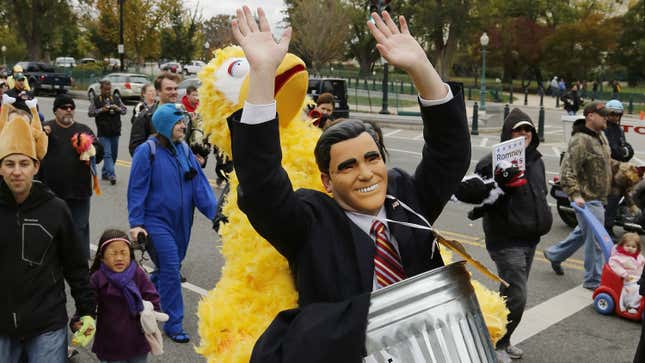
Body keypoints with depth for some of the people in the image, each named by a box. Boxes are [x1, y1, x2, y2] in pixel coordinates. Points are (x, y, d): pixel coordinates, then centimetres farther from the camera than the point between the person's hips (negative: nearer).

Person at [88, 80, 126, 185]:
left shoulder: (116, 98, 11)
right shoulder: (96, 100, 3)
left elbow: (125, 110, 12)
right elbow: (90, 113, -1)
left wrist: (117, 108, -9)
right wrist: (102, 109, -15)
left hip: (115, 131, 4)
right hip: (103, 132, -4)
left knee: (114, 154, 10)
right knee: (107, 154, -12)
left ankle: (105, 173, 26)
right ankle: (111, 175, -18)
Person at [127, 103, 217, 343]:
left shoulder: (184, 149, 4)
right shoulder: (147, 151, -12)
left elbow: (199, 183, 2)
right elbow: (137, 189, -11)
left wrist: (215, 211, -6)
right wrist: (136, 223, -14)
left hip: (181, 221, 6)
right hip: (156, 220, -6)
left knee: (170, 268, 16)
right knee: (171, 269, -8)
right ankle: (173, 324, 5)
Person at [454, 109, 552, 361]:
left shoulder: (535, 160, 10)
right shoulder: (494, 162, -15)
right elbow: (462, 190, -23)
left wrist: (543, 218, 18)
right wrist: (496, 184, -33)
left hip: (530, 239, 8)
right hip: (506, 241, -8)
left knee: (511, 293, 18)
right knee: (516, 297, -9)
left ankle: (502, 340, 34)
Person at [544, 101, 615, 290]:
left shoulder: (601, 136, 9)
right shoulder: (580, 141, -21)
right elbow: (567, 172, -24)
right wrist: (575, 195, -29)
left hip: (598, 197, 10)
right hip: (586, 199, -10)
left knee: (583, 231, 23)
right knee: (596, 239, -3)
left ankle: (554, 254, 40)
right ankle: (594, 280, 11)